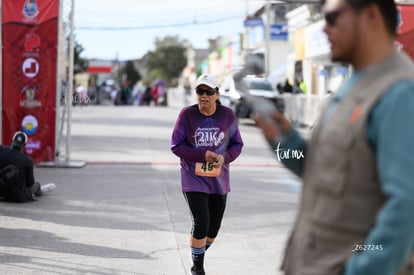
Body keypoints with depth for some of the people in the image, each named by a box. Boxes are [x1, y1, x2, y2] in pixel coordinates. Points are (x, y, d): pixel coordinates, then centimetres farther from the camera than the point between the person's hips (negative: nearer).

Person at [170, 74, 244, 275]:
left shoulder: (227, 115, -4)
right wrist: (203, 155, -20)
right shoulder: (187, 114, -10)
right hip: (194, 179, -3)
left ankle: (199, 256, 41)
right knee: (200, 224, -12)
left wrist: (224, 157, -18)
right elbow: (176, 145, -8)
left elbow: (237, 144, 3)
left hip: (219, 180, 3)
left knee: (214, 227, 12)